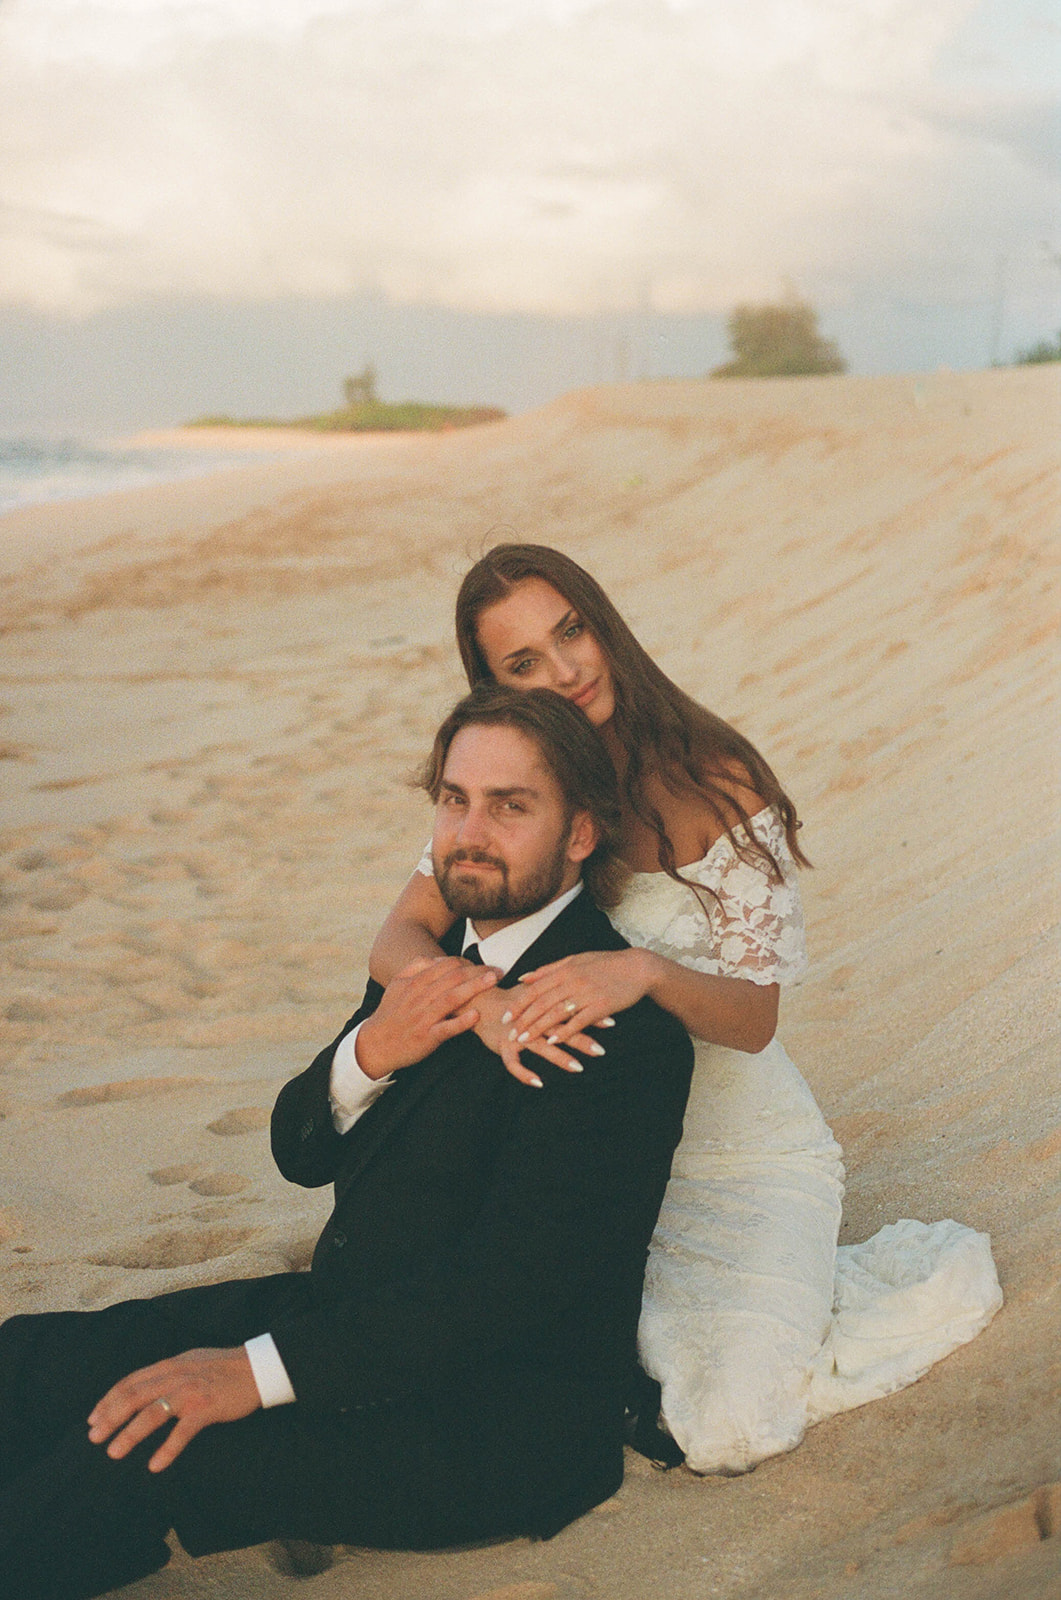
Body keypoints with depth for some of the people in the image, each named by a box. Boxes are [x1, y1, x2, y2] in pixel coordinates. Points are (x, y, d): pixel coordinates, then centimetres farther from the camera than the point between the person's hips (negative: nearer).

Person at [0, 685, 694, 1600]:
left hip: (502, 1414, -8)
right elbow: (303, 1154, 11)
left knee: (137, 1451, -26)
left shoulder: (622, 1025, -19)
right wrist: (370, 1052, -13)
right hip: (347, 1317, 8)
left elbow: (514, 1278, -25)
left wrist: (259, 1371, -28)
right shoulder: (436, 950, 9)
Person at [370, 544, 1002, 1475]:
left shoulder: (718, 789, -14)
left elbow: (755, 1017, -15)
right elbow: (398, 942, -13)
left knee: (719, 1428, -19)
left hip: (744, 1153, -3)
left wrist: (647, 971, -37)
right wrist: (483, 1005, -36)